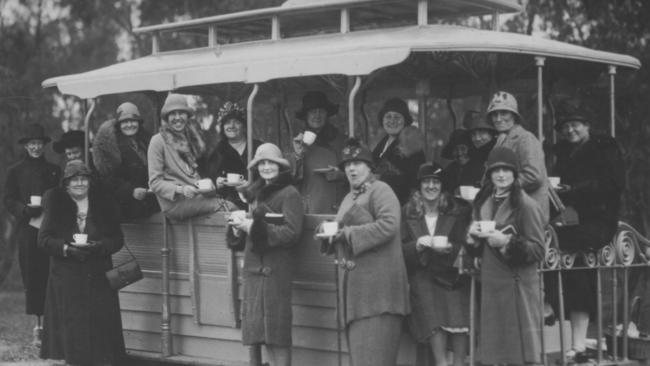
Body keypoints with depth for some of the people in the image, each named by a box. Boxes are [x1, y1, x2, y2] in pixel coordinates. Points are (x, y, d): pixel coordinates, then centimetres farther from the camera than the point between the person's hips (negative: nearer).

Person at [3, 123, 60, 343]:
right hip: (27, 230, -1)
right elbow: (9, 200, 5)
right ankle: (38, 326, 4)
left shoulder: (54, 171, 13)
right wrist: (26, 210, -13)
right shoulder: (15, 171, 9)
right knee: (32, 277, -2)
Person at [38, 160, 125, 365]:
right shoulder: (55, 204, 4)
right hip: (67, 277, -1)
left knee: (101, 321, -3)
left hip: (98, 277, 1)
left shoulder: (104, 204, 6)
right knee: (72, 323, -5)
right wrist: (67, 249, -18)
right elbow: (44, 238, 0)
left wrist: (98, 246, -15)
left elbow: (117, 239, 5)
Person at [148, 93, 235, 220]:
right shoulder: (158, 141, 0)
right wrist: (181, 189, -19)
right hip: (174, 202, -6)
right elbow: (154, 183, -4)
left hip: (196, 195, 6)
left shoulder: (192, 137, 21)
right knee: (221, 204, -28)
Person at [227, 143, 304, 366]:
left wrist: (254, 227, -17)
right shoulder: (256, 193, 18)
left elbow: (292, 231, -17)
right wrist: (238, 228, 1)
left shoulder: (289, 194, -5)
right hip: (254, 266, 7)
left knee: (277, 329, -7)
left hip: (276, 268, -7)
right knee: (262, 328, 7)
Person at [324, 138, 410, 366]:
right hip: (354, 283, 8)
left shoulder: (380, 190, -5)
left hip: (378, 284, -8)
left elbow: (389, 225, -20)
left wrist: (348, 233, -16)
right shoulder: (349, 198, 21)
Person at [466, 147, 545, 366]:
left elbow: (538, 250, -9)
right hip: (490, 283, 6)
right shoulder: (482, 203, 12)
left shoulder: (526, 205, -7)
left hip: (517, 285, -6)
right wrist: (473, 236, -2)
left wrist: (508, 242, -21)